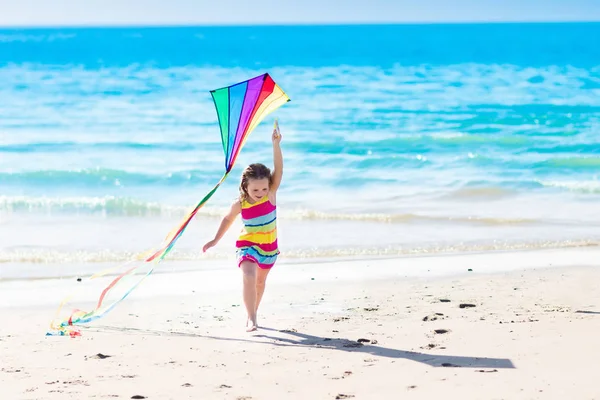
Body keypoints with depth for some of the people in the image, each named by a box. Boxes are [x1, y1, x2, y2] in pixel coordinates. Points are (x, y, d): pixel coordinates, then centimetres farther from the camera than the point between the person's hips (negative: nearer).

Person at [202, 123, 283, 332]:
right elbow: (228, 219, 7)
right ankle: (251, 319, -27)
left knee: (260, 281, 18)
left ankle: (253, 314, 38)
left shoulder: (271, 194, -14)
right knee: (249, 276, -24)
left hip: (269, 246, 2)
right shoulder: (240, 204, -13)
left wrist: (276, 144, -38)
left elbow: (278, 170, -26)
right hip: (247, 244, -2)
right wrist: (215, 240, 10)